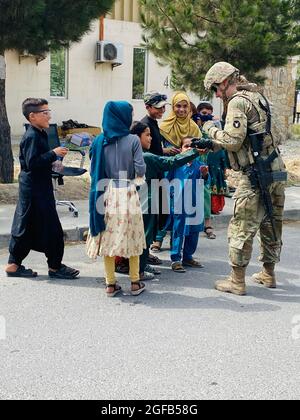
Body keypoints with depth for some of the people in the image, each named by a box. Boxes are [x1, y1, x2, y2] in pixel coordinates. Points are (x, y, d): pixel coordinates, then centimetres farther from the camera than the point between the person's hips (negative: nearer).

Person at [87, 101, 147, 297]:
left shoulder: (100, 141, 0)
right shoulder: (133, 140, -8)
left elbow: (93, 170, 3)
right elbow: (140, 171, -10)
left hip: (106, 193, 3)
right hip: (127, 193, -2)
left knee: (108, 238, 9)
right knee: (132, 237, 9)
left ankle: (111, 284, 13)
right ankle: (135, 283, 17)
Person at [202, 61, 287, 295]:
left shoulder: (237, 101, -11)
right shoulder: (256, 96, 18)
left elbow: (233, 141, -18)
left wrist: (211, 129, -2)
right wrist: (212, 144, 15)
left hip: (257, 175, -9)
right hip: (278, 172, 9)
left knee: (242, 227, -1)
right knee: (271, 224, 18)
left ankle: (237, 282, 6)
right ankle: (268, 274, 31)